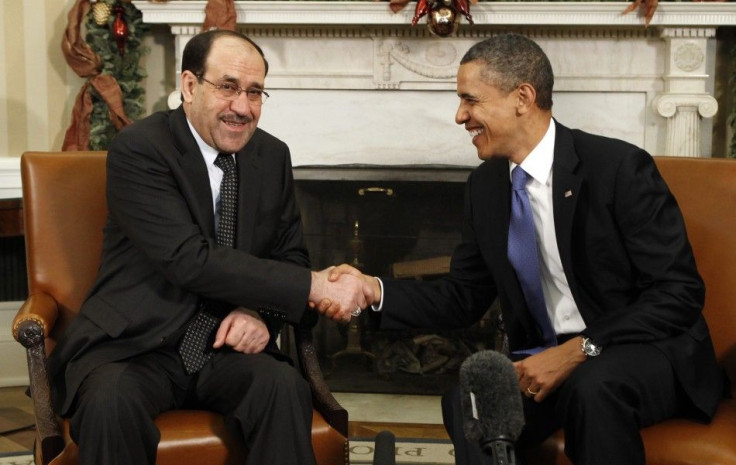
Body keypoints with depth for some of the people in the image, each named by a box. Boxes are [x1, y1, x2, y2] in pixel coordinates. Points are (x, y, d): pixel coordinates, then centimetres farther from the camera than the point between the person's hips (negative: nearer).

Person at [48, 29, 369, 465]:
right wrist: (314, 286, -24)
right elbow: (191, 261, -22)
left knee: (284, 387, -27)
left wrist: (262, 311, -11)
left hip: (227, 346, 4)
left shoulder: (273, 155, 7)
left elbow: (290, 255, 12)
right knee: (110, 402, -35)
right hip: (136, 346, -3)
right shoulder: (138, 149, -11)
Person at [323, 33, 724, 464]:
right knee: (466, 398, -25)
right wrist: (376, 289, -7)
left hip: (648, 351, -3)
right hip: (550, 358, 4)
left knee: (592, 386, -35)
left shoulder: (619, 167, -14)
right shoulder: (485, 185, 4)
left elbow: (680, 291, -15)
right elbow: (464, 298, 9)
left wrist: (580, 350, -23)